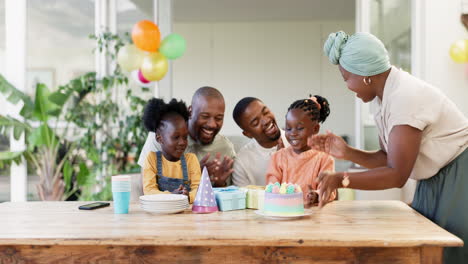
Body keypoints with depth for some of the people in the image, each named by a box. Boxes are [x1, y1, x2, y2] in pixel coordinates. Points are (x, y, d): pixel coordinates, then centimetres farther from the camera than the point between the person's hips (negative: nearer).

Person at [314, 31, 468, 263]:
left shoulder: (406, 97, -25)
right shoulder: (387, 97, 3)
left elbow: (397, 175, -26)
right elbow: (387, 159, 8)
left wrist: (341, 179, -28)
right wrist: (346, 152, -5)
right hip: (433, 184, 9)